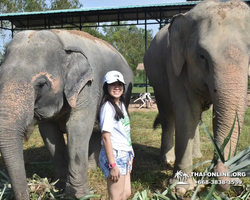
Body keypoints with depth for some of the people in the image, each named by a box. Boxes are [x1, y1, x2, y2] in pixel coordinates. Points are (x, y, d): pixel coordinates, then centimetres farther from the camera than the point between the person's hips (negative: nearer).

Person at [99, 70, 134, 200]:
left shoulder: (121, 104, 11)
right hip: (114, 155, -9)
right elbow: (105, 137, -20)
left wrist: (130, 152, 9)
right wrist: (112, 165, -22)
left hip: (124, 155, 9)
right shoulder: (108, 107, -15)